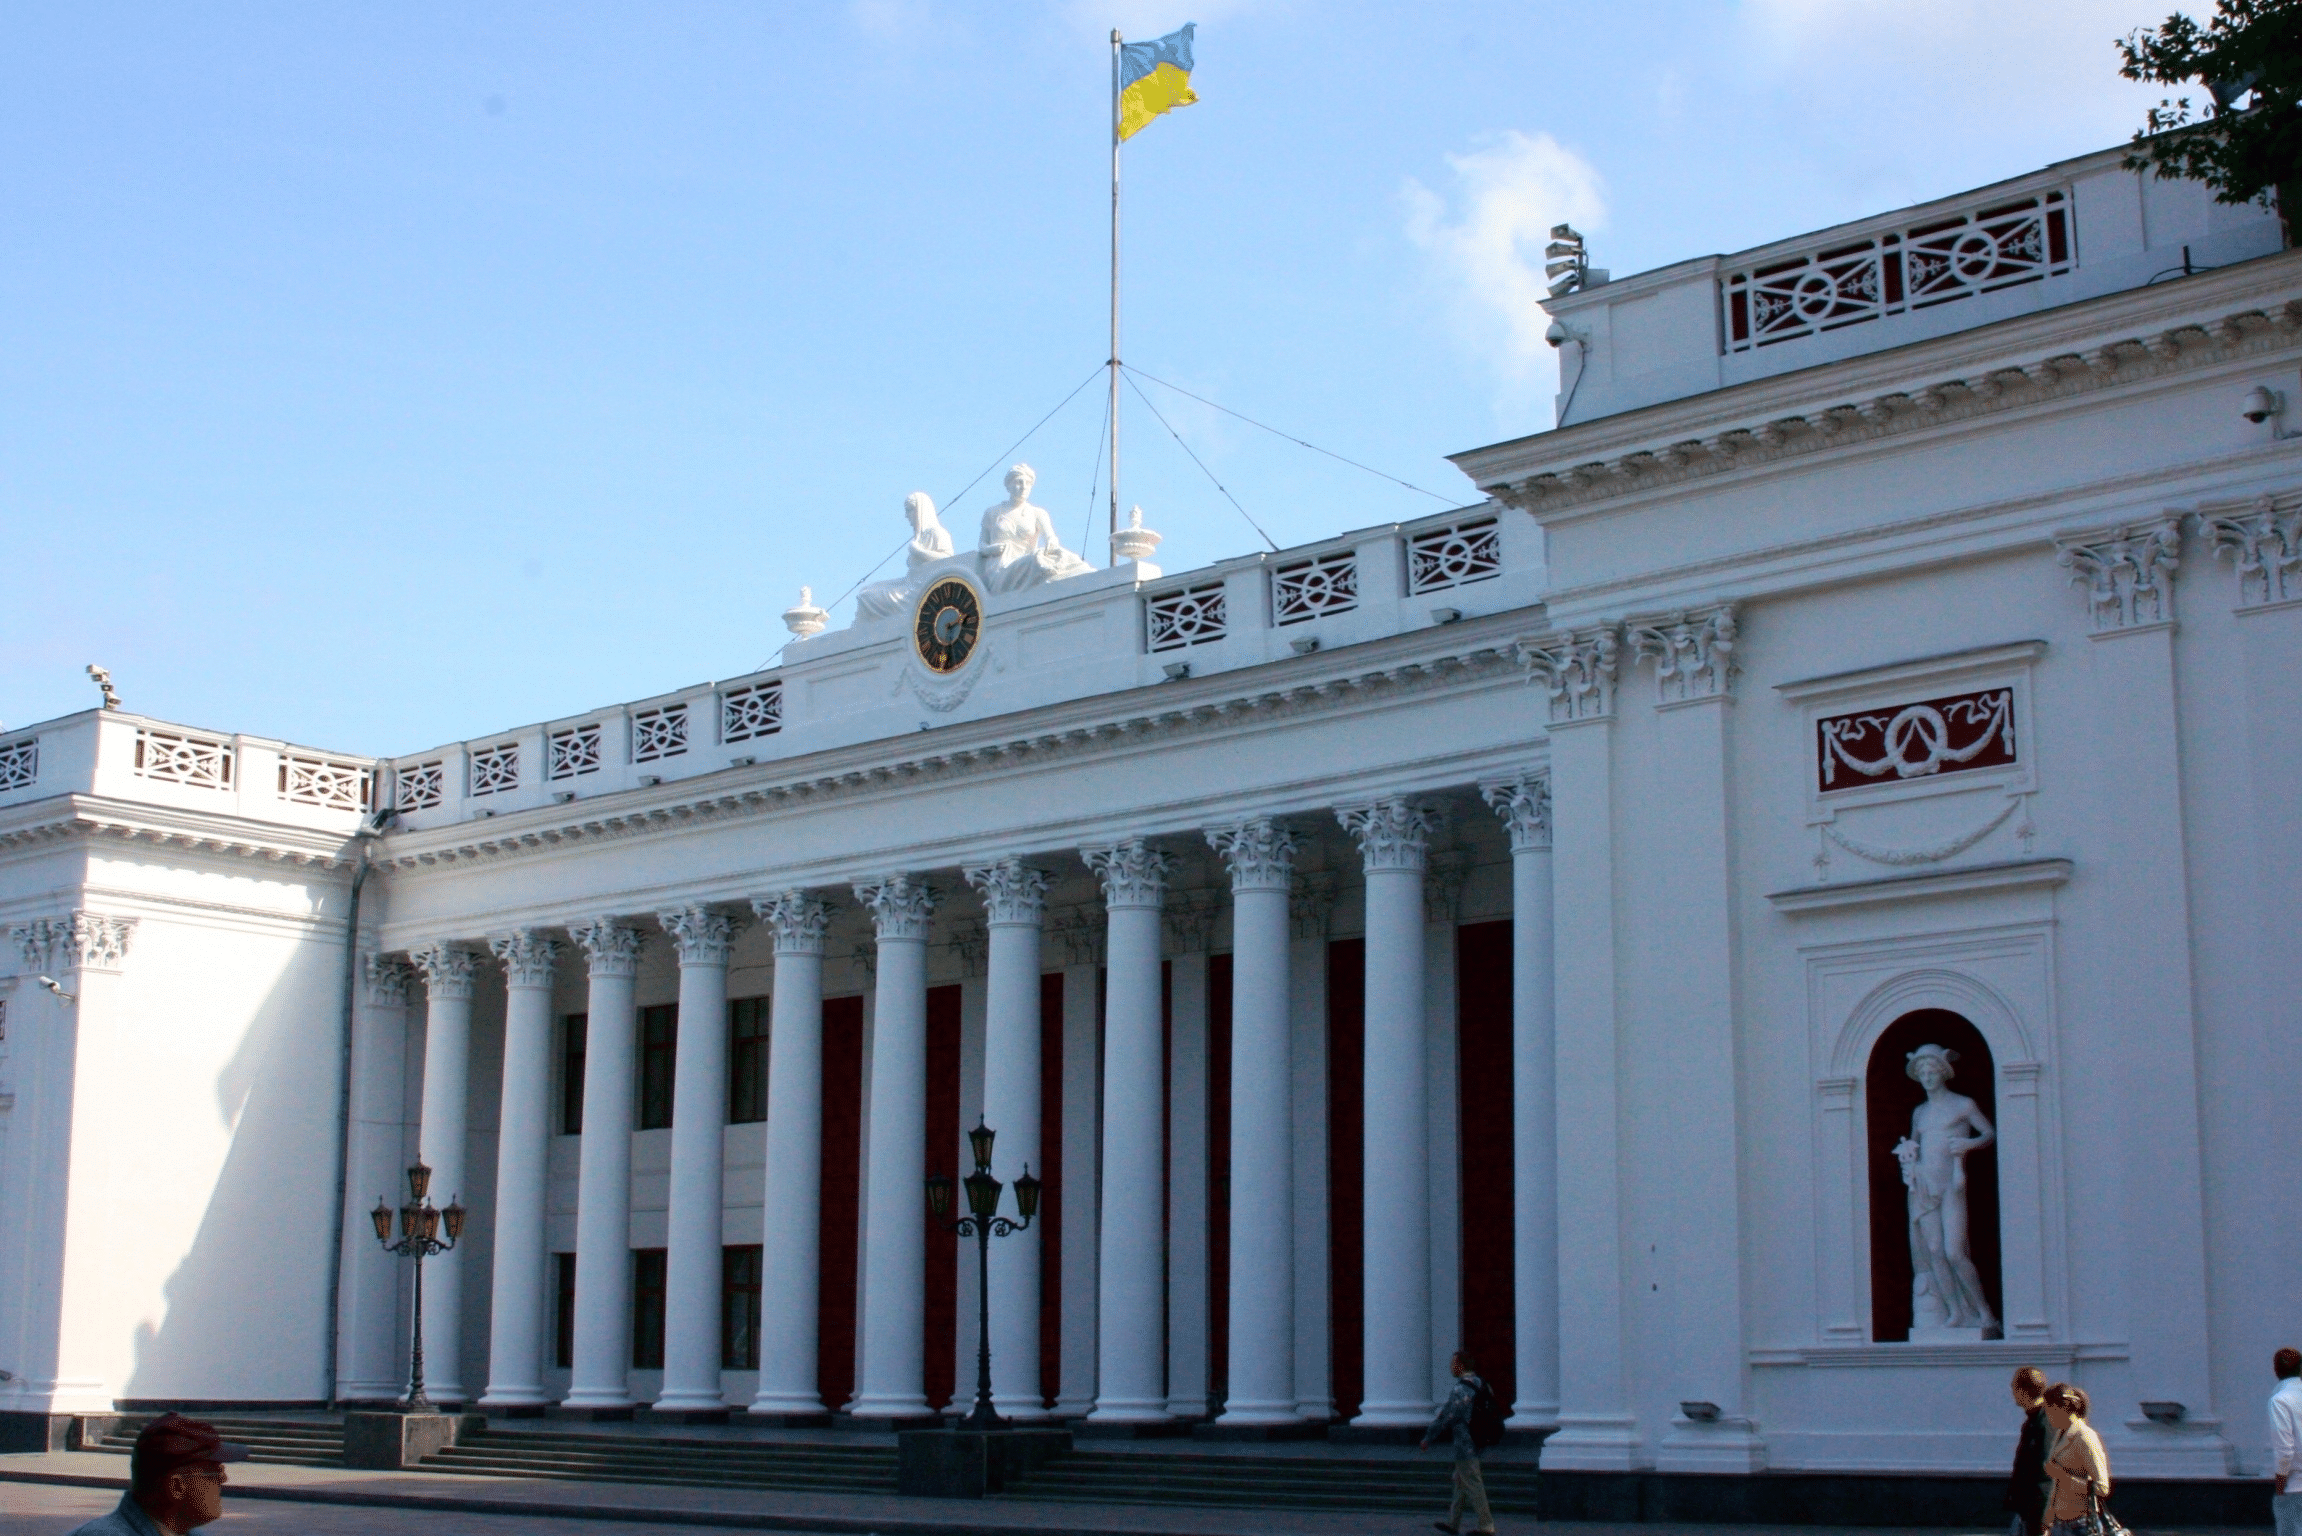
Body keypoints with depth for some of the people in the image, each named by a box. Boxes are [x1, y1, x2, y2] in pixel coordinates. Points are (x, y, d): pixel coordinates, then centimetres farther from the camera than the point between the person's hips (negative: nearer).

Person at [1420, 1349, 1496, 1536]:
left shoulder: (1461, 1391, -20)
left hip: (1465, 1443, -10)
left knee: (1472, 1484, -3)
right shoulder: (1479, 1385, 9)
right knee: (1460, 1481, 17)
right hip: (1477, 1442, 10)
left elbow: (1445, 1417, -16)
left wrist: (1427, 1438, -6)